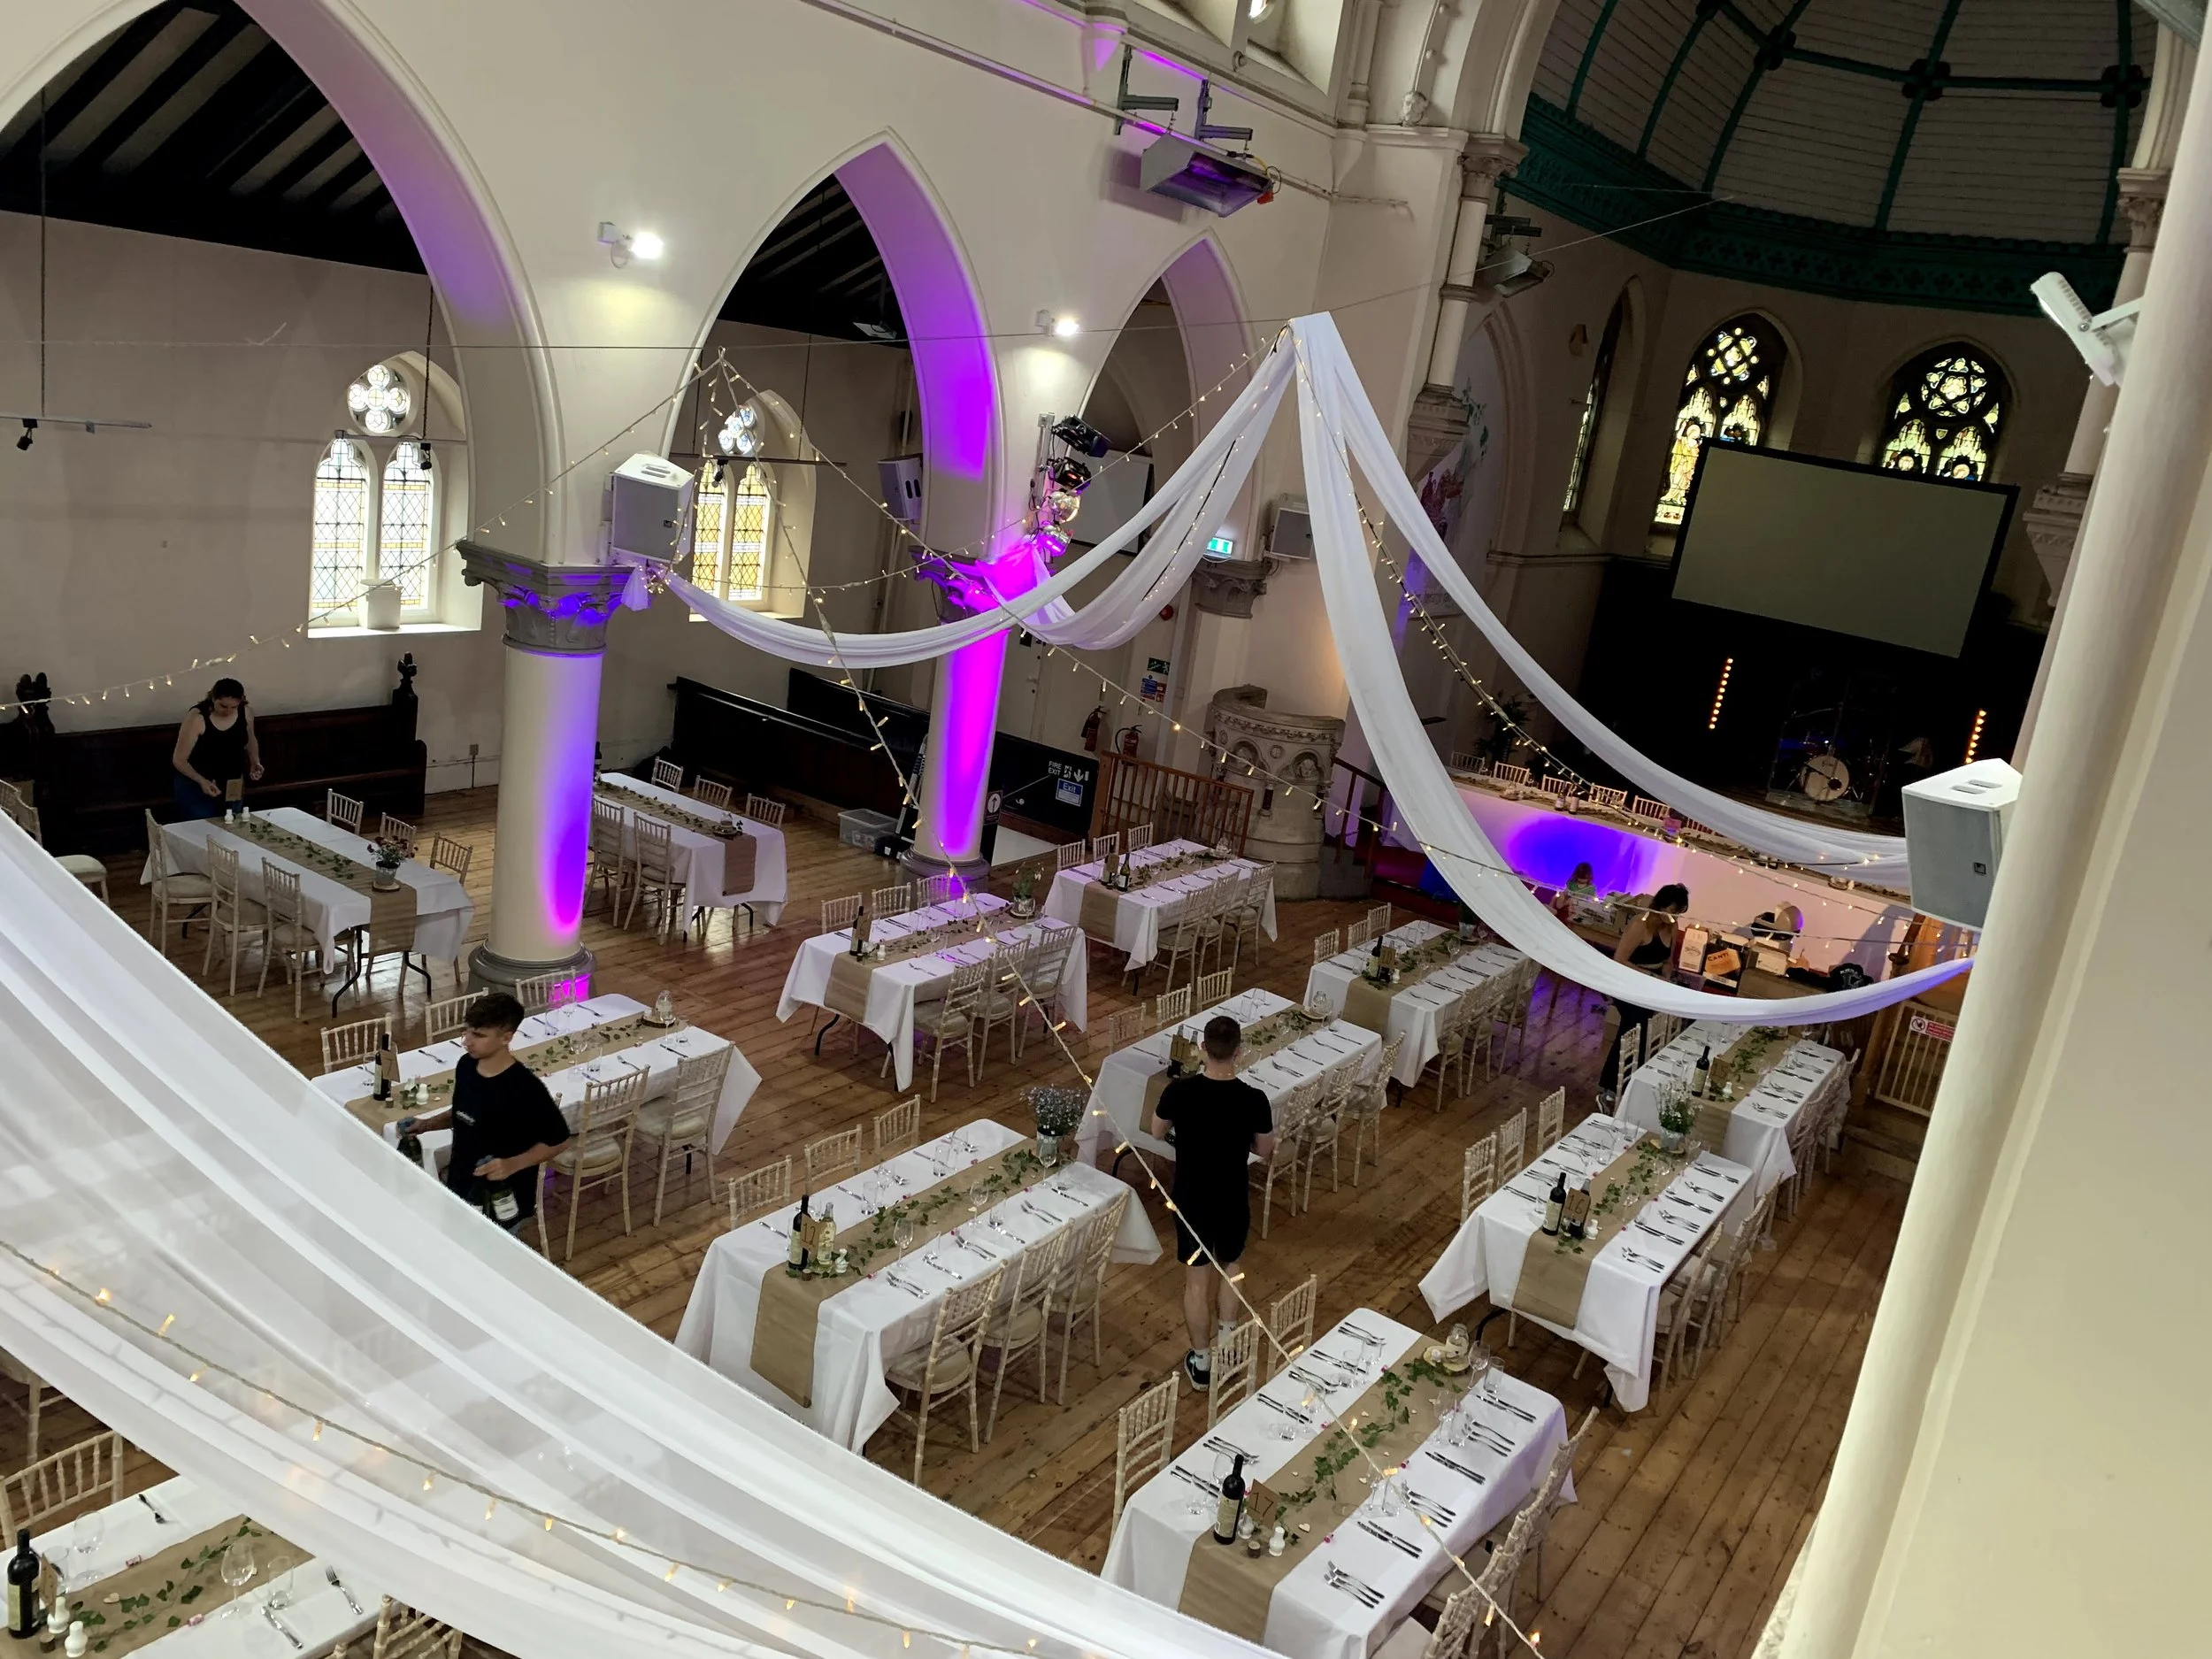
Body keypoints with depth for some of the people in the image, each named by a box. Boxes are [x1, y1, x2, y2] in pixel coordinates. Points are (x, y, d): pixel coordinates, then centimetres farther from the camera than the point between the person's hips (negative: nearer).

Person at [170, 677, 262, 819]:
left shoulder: (246, 713, -9)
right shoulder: (197, 718, -23)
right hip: (196, 788, -4)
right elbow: (179, 760, -18)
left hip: (232, 786, 5)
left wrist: (255, 762, -5)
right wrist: (201, 781, -33)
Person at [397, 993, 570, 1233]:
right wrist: (427, 1123, -1)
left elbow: (558, 1140, -16)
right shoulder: (466, 1065, -5)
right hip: (459, 1192, 7)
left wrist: (512, 1165, -27)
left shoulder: (526, 1089, -27)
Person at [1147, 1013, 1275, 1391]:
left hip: (1190, 1199, 0)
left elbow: (1157, 1132, 0)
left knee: (1196, 1278, 16)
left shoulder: (1179, 1091, -20)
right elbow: (1265, 1151, -4)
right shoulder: (1254, 1100, -21)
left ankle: (1201, 1361, 27)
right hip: (1232, 1200, 0)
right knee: (1229, 1267, 26)